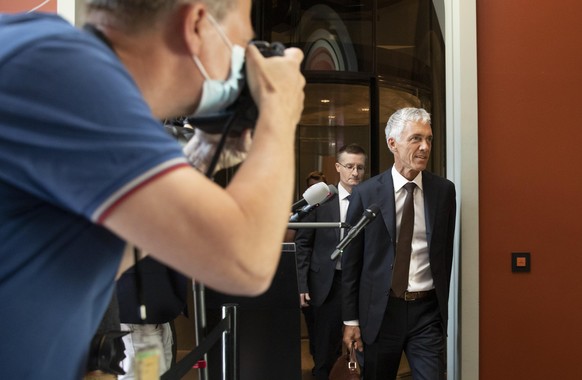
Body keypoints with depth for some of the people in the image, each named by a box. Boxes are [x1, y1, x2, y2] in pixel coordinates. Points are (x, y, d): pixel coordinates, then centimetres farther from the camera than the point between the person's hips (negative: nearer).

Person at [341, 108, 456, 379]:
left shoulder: (444, 190, 0)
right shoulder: (366, 193, -5)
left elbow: (446, 252, 7)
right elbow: (351, 260, -2)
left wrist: (442, 305, 9)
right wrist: (350, 320, -1)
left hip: (427, 310, 1)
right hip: (380, 311, 0)